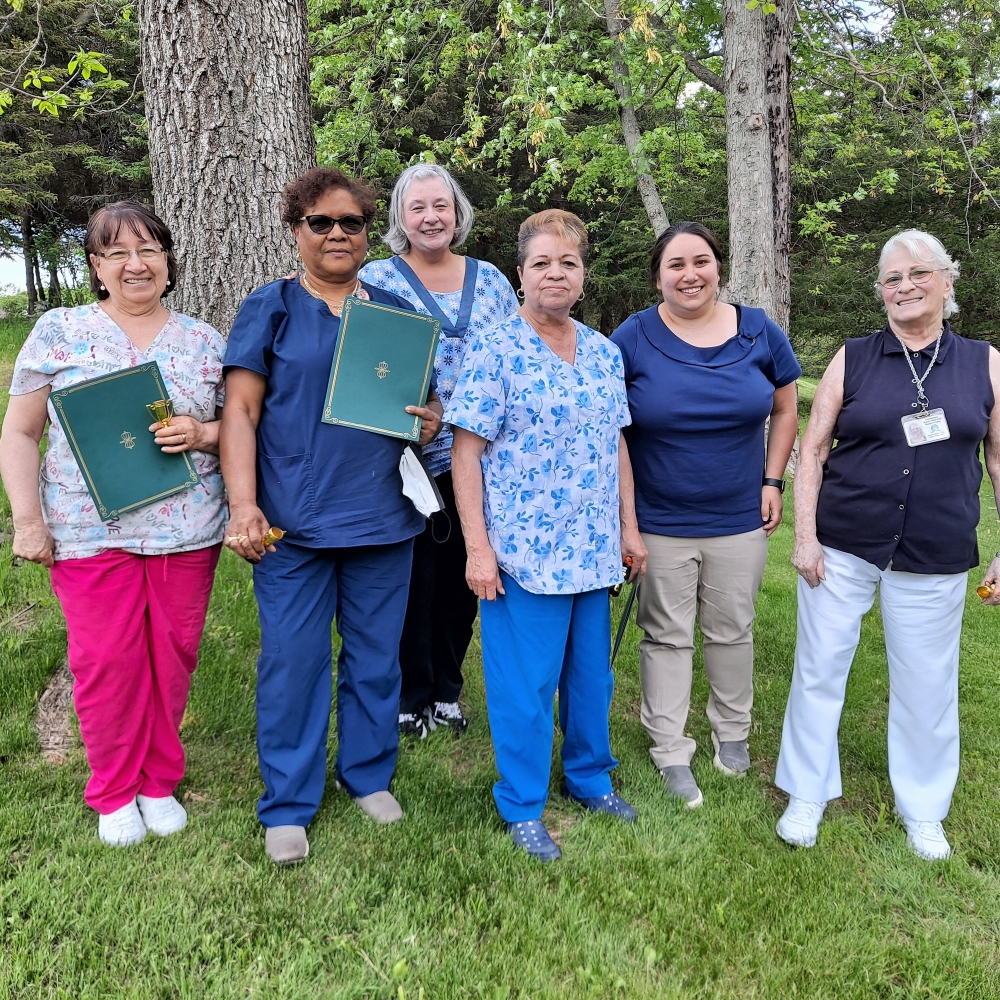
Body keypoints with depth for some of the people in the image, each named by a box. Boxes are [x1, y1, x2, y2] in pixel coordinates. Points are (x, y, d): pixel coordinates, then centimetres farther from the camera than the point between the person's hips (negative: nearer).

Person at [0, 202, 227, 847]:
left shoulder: (205, 341, 7)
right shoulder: (58, 333, 3)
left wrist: (202, 434, -11)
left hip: (187, 531, 2)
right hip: (89, 533, -1)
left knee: (173, 659, 9)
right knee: (106, 663, 3)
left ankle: (160, 782, 29)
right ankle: (114, 793, 25)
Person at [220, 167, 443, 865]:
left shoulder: (396, 311, 12)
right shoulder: (270, 309, 2)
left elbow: (428, 394, 21)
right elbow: (241, 411, -3)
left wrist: (434, 417, -4)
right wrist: (244, 506, -14)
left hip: (382, 517, 3)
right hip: (293, 520, -3)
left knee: (376, 656, 12)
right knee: (293, 661, 3)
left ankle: (369, 775, 32)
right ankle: (289, 805, 19)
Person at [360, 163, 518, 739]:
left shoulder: (490, 279, 12)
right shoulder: (376, 280, 2)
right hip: (408, 459, -3)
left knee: (463, 576, 11)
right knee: (414, 577, 2)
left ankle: (447, 690, 28)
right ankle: (410, 698, 20)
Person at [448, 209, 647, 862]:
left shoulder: (605, 353, 9)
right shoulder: (494, 351, -9)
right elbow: (466, 449, -11)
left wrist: (629, 527, 12)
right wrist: (478, 547, -15)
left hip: (594, 549, 6)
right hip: (523, 551, -6)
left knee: (592, 672, 18)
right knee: (525, 682, 5)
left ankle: (591, 778, 39)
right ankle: (523, 806, 23)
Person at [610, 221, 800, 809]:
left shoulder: (758, 331, -1)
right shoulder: (633, 338, -7)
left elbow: (785, 409, 9)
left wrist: (773, 480, 1)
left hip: (740, 520, 2)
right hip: (659, 523, -2)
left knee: (732, 631, 17)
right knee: (667, 637, 9)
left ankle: (732, 731, 39)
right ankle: (671, 752, 23)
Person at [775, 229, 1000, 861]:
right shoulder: (853, 360, 1)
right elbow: (812, 451, 1)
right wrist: (805, 535, -7)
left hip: (935, 558, 1)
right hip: (842, 547, 0)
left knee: (926, 684, 10)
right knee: (819, 668, 6)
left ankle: (923, 810, 32)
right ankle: (808, 795, 26)